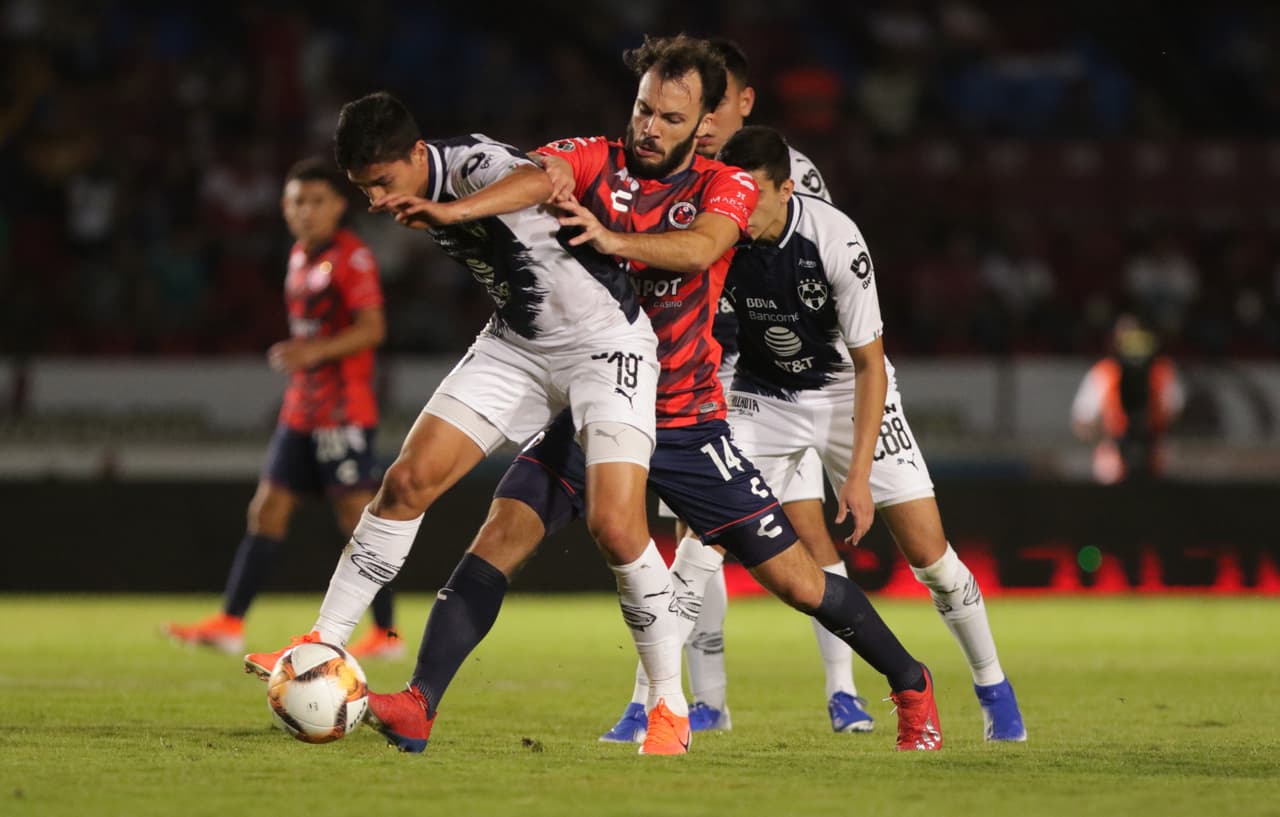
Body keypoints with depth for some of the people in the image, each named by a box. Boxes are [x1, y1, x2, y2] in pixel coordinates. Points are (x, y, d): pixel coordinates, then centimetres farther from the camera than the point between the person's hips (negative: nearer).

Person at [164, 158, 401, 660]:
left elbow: (373, 328, -17)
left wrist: (314, 351, -26)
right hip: (301, 409, 8)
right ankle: (230, 623, 3)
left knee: (357, 513, -7)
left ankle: (385, 634, -2)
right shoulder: (300, 256, 16)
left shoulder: (351, 257, -10)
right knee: (268, 508, 4)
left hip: (344, 411, -8)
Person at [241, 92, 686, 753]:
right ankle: (324, 644, 6)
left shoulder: (472, 163, -25)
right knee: (408, 480, -3)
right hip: (518, 344, 8)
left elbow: (537, 180, -51)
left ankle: (670, 702, -5)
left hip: (605, 343, -8)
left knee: (615, 527, -20)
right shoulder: (423, 201, -1)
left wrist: (452, 211, -65)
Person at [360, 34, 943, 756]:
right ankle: (418, 708, -23)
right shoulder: (594, 161, -1)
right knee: (500, 539, -21)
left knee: (799, 582, 1)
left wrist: (613, 239, -44)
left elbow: (700, 248, -25)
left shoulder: (726, 187, -3)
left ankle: (911, 685, 23)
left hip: (687, 424, -1)